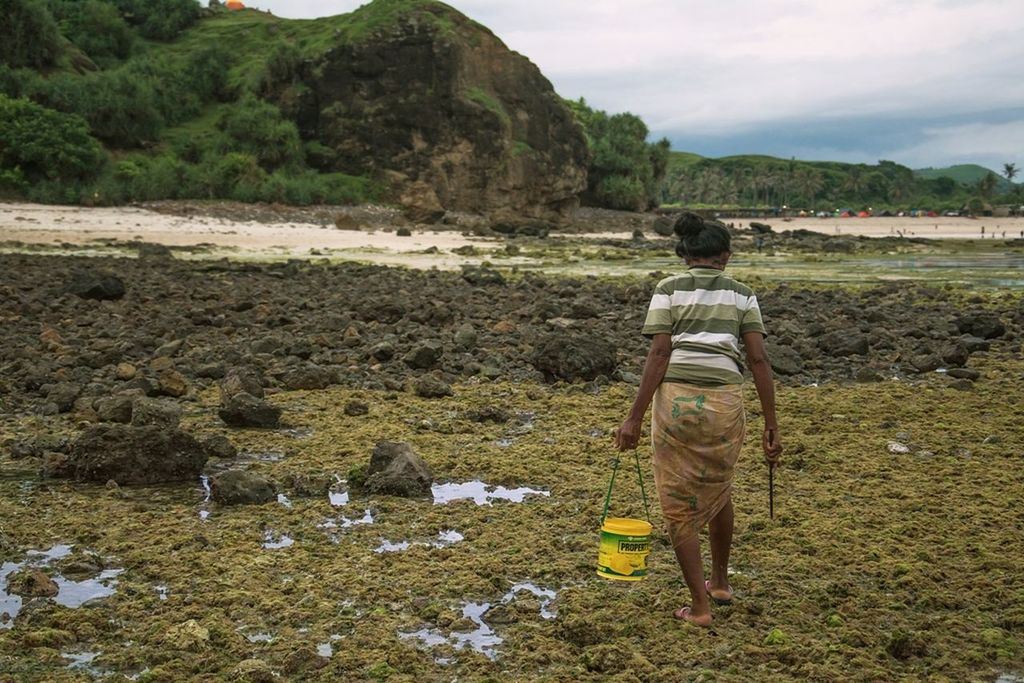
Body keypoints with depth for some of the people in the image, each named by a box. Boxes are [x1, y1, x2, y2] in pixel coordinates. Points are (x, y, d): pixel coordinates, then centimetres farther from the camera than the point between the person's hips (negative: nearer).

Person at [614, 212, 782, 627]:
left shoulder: (668, 290, 4)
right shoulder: (742, 295, 11)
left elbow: (659, 354, -6)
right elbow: (758, 360, 4)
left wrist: (635, 418, -6)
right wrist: (771, 427, 6)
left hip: (676, 399, -3)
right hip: (725, 401, 3)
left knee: (679, 505, 10)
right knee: (719, 492, 26)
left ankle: (699, 606, 14)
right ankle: (720, 583, 42)